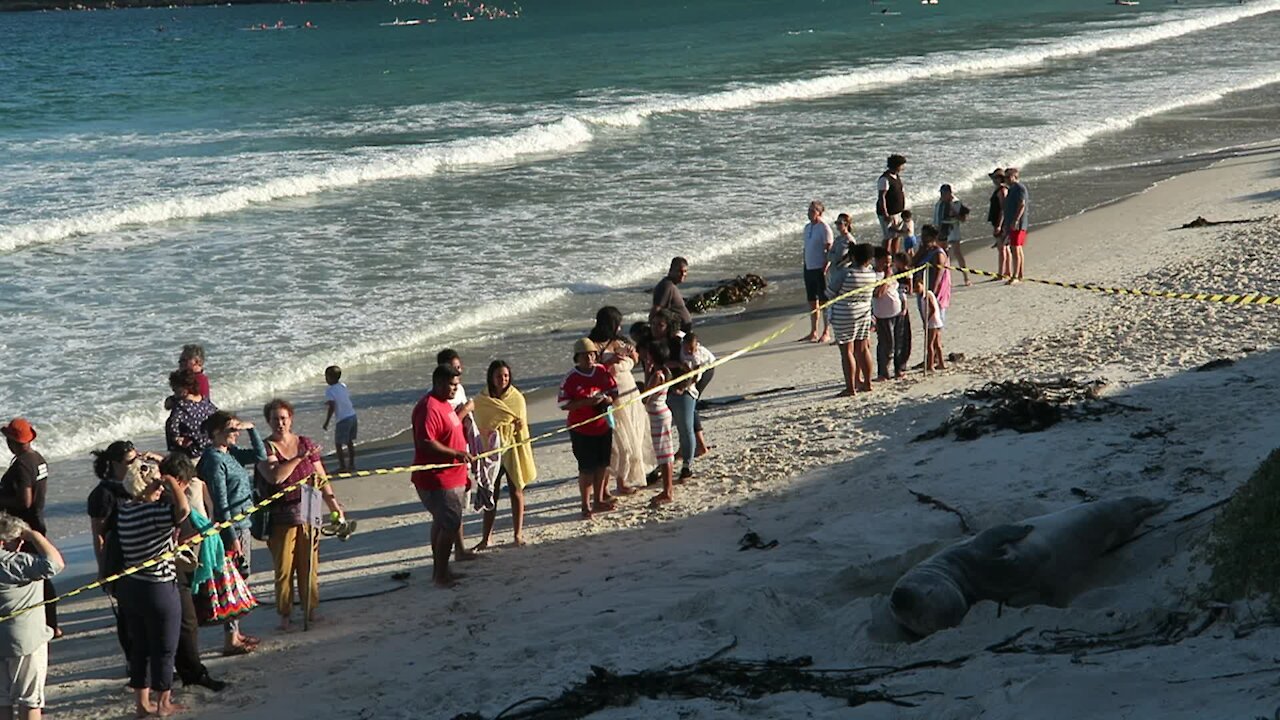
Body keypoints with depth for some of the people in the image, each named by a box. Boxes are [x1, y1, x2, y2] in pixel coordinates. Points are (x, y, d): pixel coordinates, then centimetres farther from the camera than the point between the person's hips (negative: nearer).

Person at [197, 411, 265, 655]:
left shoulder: (230, 452, 9)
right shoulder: (214, 459, -17)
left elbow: (260, 456, 14)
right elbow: (221, 502, -19)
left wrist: (250, 429, 3)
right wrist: (232, 537, -19)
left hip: (243, 525, 10)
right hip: (232, 528, -10)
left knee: (241, 579, 16)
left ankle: (235, 632, 25)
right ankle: (230, 639, 0)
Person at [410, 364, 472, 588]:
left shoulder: (444, 404, 13)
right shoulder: (429, 408, -21)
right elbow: (425, 443, -29)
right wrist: (456, 453, -26)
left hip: (450, 476, 11)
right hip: (438, 480, -11)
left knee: (442, 523, 18)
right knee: (449, 525, -8)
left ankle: (439, 570, 28)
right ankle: (440, 575, 0)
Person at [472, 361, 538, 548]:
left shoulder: (517, 398, -3)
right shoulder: (481, 401, -4)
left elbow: (522, 427, 1)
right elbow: (480, 428, 1)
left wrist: (524, 455, -3)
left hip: (513, 450, 0)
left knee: (516, 492, 6)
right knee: (491, 494, 4)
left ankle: (518, 534, 16)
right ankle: (486, 538, 9)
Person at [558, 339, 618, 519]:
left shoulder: (602, 372, 2)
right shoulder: (571, 379, -12)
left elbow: (614, 392, 11)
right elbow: (563, 404, -14)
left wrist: (607, 399, -12)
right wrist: (586, 402, -25)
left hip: (603, 426, 5)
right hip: (582, 429, -5)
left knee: (603, 465, 15)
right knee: (587, 468, -3)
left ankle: (598, 500, 30)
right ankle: (586, 506, 7)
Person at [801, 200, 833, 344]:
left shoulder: (824, 228, -11)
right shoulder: (807, 227, 12)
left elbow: (830, 250, -14)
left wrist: (825, 268, -18)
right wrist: (804, 266, 13)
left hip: (820, 269, -8)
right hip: (809, 268, 8)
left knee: (824, 301, 0)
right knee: (812, 301, 12)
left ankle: (826, 333, 7)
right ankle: (813, 332, 20)